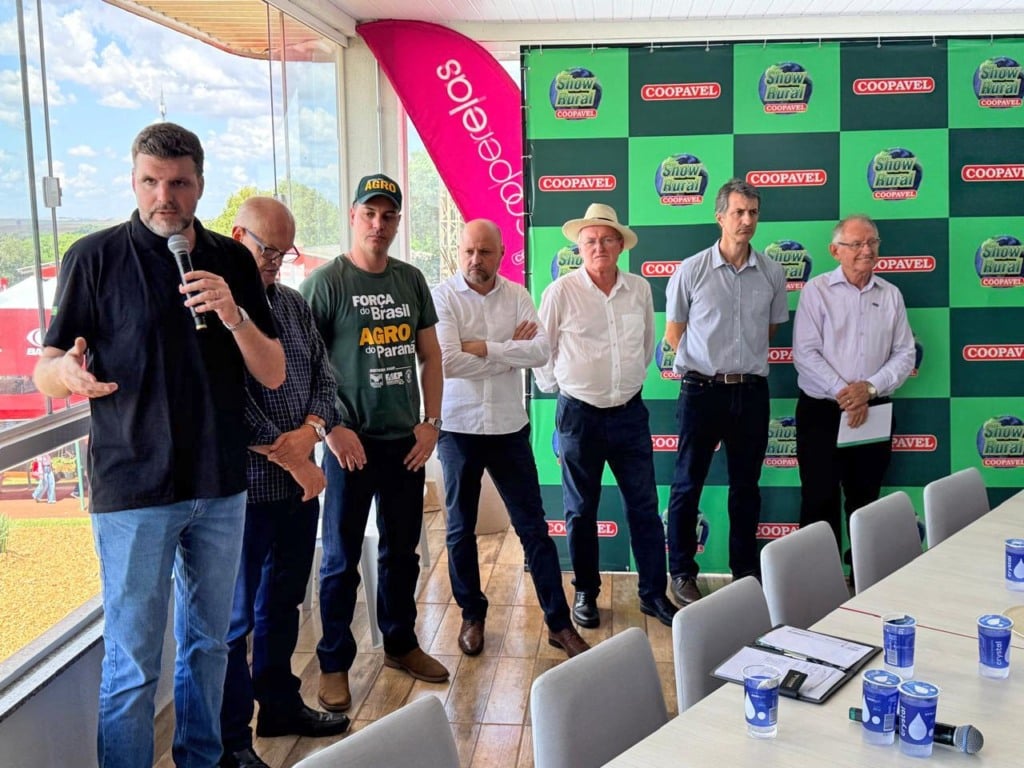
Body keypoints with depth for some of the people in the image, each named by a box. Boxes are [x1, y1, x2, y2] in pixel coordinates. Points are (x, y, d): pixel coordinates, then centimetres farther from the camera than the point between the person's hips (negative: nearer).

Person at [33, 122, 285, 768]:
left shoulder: (231, 261, 6)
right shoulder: (96, 256, -4)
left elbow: (273, 373, 2)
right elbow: (46, 371, -6)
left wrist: (232, 315, -16)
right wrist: (71, 371, -30)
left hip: (221, 485, 4)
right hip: (134, 489, -4)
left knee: (209, 643, 17)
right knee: (132, 665, 1)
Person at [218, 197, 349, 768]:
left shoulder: (294, 303, 11)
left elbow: (324, 377, 11)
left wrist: (310, 430, -9)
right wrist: (291, 458, -16)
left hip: (301, 481, 7)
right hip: (247, 484, -7)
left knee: (284, 600, 19)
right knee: (238, 615, 4)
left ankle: (281, 705, 36)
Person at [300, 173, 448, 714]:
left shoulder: (411, 280, 8)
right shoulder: (325, 282, -8)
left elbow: (429, 355, 12)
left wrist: (431, 421, 4)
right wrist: (332, 428, -15)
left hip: (406, 440, 5)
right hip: (352, 442, -5)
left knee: (402, 551, 17)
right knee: (342, 558, 5)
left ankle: (400, 644, 34)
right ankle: (334, 664, 20)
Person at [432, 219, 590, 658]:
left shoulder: (517, 296, 1)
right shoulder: (442, 297, -8)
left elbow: (542, 351, -12)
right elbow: (446, 362, -21)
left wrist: (484, 348, -19)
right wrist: (510, 352, -12)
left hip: (509, 428, 2)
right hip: (458, 428, -2)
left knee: (533, 527, 6)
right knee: (461, 530, 12)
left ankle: (559, 622, 16)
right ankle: (472, 615, 31)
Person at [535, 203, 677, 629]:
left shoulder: (640, 289, 2)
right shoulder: (561, 291, -9)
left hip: (629, 412, 3)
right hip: (579, 415, -3)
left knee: (644, 506, 7)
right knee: (581, 511, 10)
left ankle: (653, 593, 20)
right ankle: (585, 594, 25)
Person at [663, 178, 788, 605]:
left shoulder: (772, 274, 2)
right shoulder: (691, 271, -6)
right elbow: (673, 334, 4)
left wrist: (745, 362, 11)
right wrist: (707, 363, 6)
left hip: (751, 391, 3)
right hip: (702, 390, -2)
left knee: (746, 487, 13)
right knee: (688, 485, 5)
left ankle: (746, 572, 26)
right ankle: (682, 573, 18)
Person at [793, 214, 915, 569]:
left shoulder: (891, 295, 7)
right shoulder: (816, 290, -3)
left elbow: (905, 354, 3)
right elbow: (805, 354, -11)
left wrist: (870, 387, -12)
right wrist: (842, 393, -18)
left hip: (874, 413, 3)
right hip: (822, 411, -3)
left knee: (865, 501, 12)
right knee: (820, 500, 0)